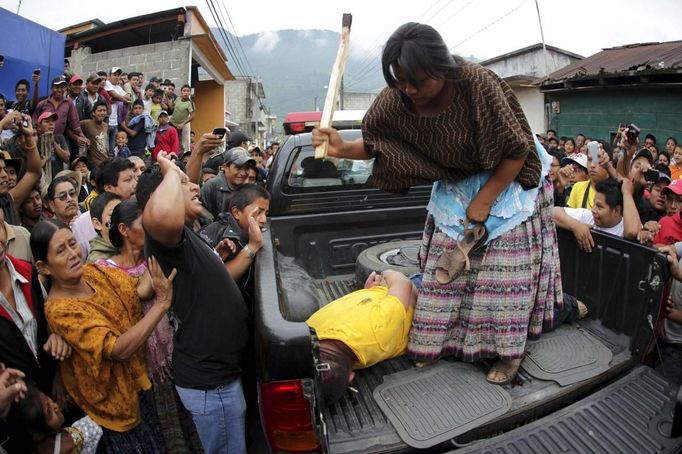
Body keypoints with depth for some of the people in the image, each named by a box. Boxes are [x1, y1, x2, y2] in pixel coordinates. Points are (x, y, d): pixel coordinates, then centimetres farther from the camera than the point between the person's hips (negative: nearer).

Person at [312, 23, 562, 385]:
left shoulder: (477, 84, -33)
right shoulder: (394, 101, -22)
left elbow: (516, 151, -24)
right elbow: (377, 145, -5)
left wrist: (483, 201, -21)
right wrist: (343, 149, -26)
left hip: (507, 178, -4)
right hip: (455, 185, 4)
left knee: (504, 270, -4)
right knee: (446, 266, 6)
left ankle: (510, 351, 13)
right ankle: (441, 339, 22)